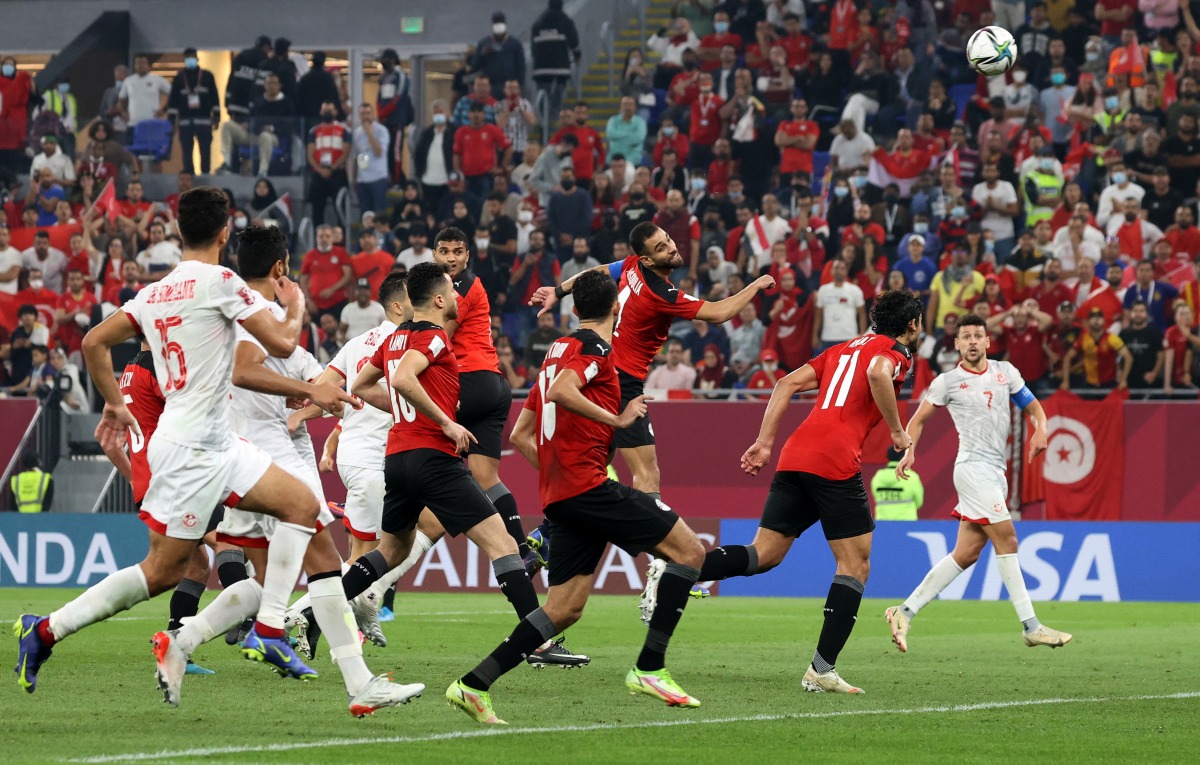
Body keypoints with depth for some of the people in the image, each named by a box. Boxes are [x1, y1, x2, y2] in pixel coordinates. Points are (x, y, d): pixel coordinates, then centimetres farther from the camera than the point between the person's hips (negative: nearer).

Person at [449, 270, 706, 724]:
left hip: (559, 495, 9)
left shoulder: (559, 350, 23)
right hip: (588, 484, -9)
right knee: (689, 550, -6)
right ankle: (649, 669, -10)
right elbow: (561, 392, -24)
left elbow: (520, 435, 24)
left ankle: (474, 684, 1)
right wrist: (618, 419, -16)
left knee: (565, 609, 8)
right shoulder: (594, 347, -4)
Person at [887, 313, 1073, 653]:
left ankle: (905, 612, 8)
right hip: (973, 467, -6)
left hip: (995, 472, 6)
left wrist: (1040, 430, -4)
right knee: (1006, 538, -13)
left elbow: (1033, 406, 18)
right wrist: (910, 451, -10)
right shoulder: (948, 382, 1)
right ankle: (1031, 627, -12)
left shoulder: (1005, 372, 13)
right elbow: (918, 419, 8)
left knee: (966, 554, 4)